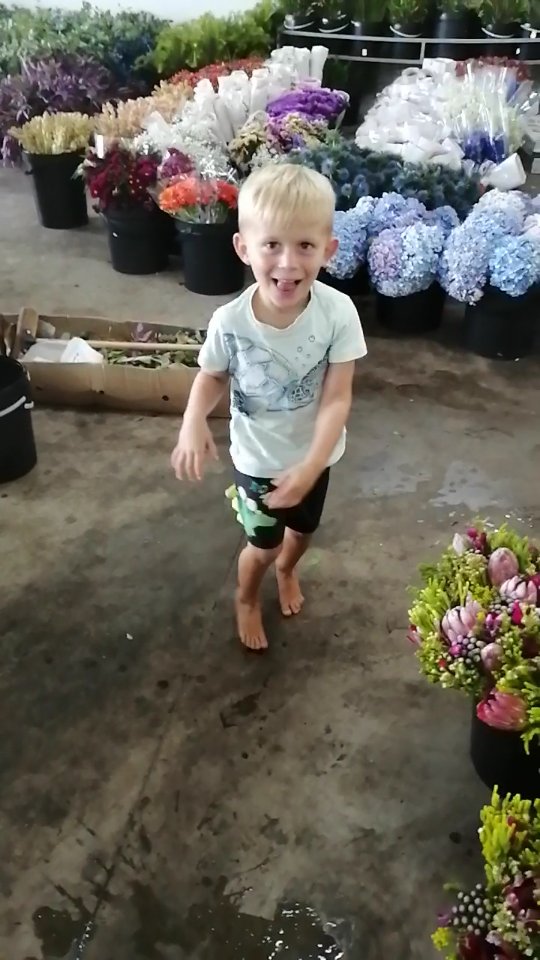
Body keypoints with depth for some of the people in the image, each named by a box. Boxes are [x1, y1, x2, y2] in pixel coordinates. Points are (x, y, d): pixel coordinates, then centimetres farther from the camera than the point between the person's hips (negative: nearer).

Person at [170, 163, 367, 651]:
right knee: (263, 545, 16)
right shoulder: (230, 321, -26)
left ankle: (287, 570, 64)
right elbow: (212, 376, -6)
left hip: (314, 454, 2)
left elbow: (337, 399, -23)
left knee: (303, 529, 27)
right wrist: (193, 422, -26)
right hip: (257, 458, -2)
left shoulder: (338, 312, -26)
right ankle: (247, 599, 51)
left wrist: (309, 467, -32)